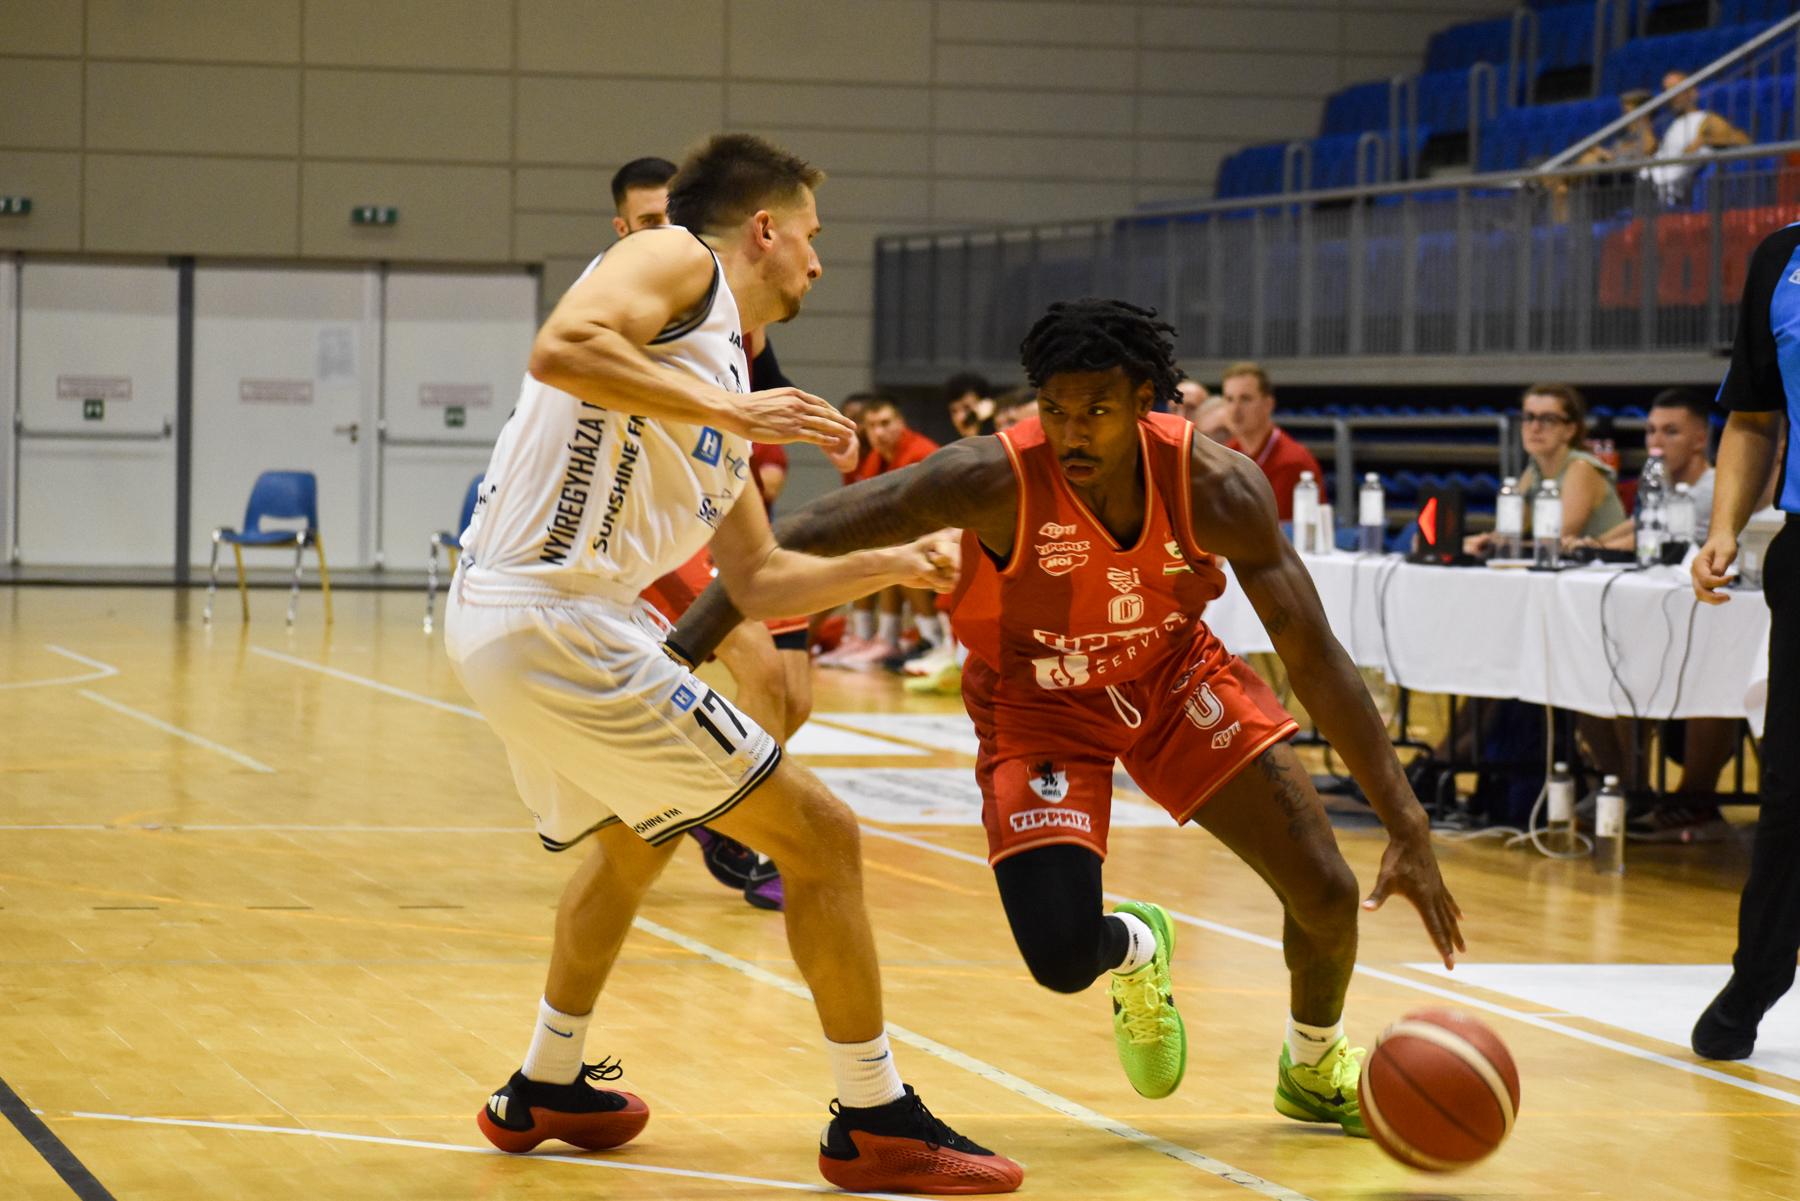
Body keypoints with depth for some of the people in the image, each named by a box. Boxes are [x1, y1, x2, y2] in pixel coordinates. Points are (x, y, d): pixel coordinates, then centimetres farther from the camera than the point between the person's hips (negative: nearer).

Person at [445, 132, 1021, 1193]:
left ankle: (547, 1090, 44)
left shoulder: (729, 384, 22)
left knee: (634, 840, 36)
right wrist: (730, 410, -19)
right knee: (821, 836, -2)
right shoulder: (679, 263, -2)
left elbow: (758, 580, 26)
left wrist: (891, 565, 24)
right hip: (559, 623, -10)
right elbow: (560, 348, -22)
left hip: (496, 627, 10)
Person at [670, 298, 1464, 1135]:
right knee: (1064, 958, -19)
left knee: (1329, 892, -5)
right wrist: (682, 650, -34)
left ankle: (1313, 1072, 29)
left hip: (1174, 670, 2)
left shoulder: (1218, 487, -26)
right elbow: (801, 539, -26)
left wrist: (1409, 829, -26)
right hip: (1038, 701, -2)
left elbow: (1314, 658, -21)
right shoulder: (993, 480, -33)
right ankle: (1136, 950, 23)